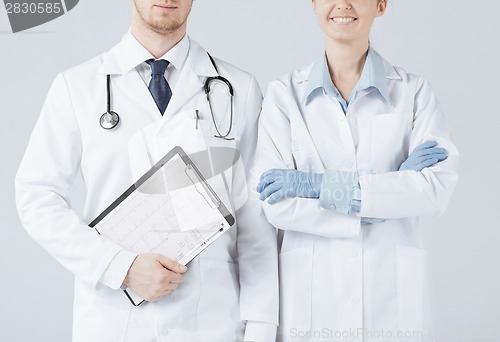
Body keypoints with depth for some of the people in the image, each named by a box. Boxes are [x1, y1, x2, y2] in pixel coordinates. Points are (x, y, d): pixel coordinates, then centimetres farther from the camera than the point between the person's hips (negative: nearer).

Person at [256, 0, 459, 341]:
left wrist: (321, 184, -19)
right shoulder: (284, 94, -1)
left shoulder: (415, 92, 0)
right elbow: (277, 206, -10)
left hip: (392, 293, 0)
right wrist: (390, 195, -15)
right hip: (310, 294, 0)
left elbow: (438, 188, -14)